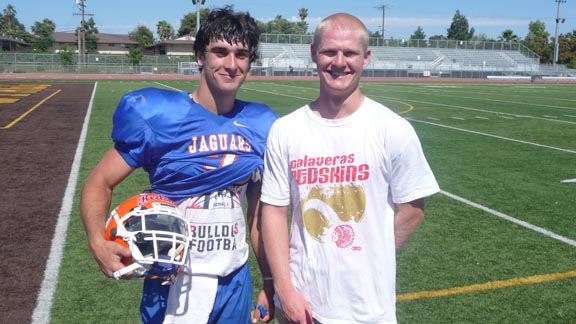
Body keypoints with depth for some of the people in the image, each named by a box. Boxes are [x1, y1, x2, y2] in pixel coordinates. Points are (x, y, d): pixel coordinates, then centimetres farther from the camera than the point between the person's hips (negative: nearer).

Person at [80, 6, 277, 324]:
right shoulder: (159, 116, -13)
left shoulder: (260, 126, -1)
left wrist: (270, 280, 9)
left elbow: (259, 211, 7)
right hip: (175, 281, -3)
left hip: (236, 281, 4)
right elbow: (99, 182, -8)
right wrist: (98, 241, -26)